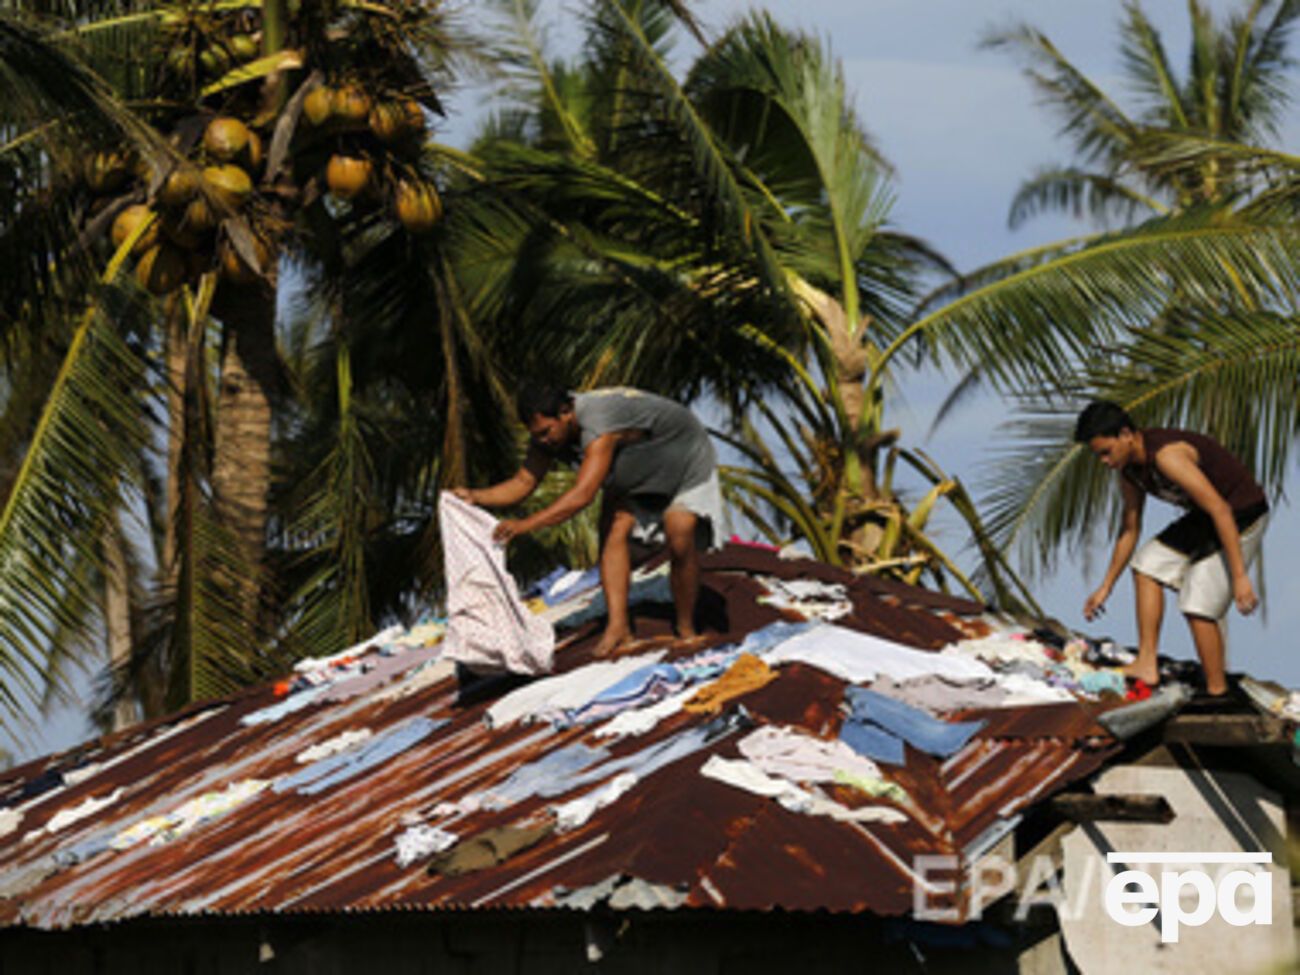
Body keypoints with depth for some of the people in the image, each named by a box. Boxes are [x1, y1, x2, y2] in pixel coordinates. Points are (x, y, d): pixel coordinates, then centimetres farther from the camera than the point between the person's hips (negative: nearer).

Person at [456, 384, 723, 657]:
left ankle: (686, 631, -5)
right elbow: (524, 482, -11)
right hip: (638, 474, 8)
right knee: (614, 528, -14)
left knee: (680, 534, -23)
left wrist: (526, 524, -57)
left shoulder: (598, 425, -44)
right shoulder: (547, 429, -18)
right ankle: (617, 626, -18)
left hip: (688, 461, -7)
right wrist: (476, 497, -28)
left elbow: (582, 495, -51)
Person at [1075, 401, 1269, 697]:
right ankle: (1146, 666, 8)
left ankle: (1217, 693, -2)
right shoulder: (1129, 467, -1)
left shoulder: (1167, 456, -32)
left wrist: (1240, 576, -35)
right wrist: (1106, 587, 18)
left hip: (1241, 517, -10)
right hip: (1203, 517, 10)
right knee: (1148, 564, 9)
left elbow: (1220, 510, -34)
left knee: (1199, 606, -14)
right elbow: (1130, 528, 14)